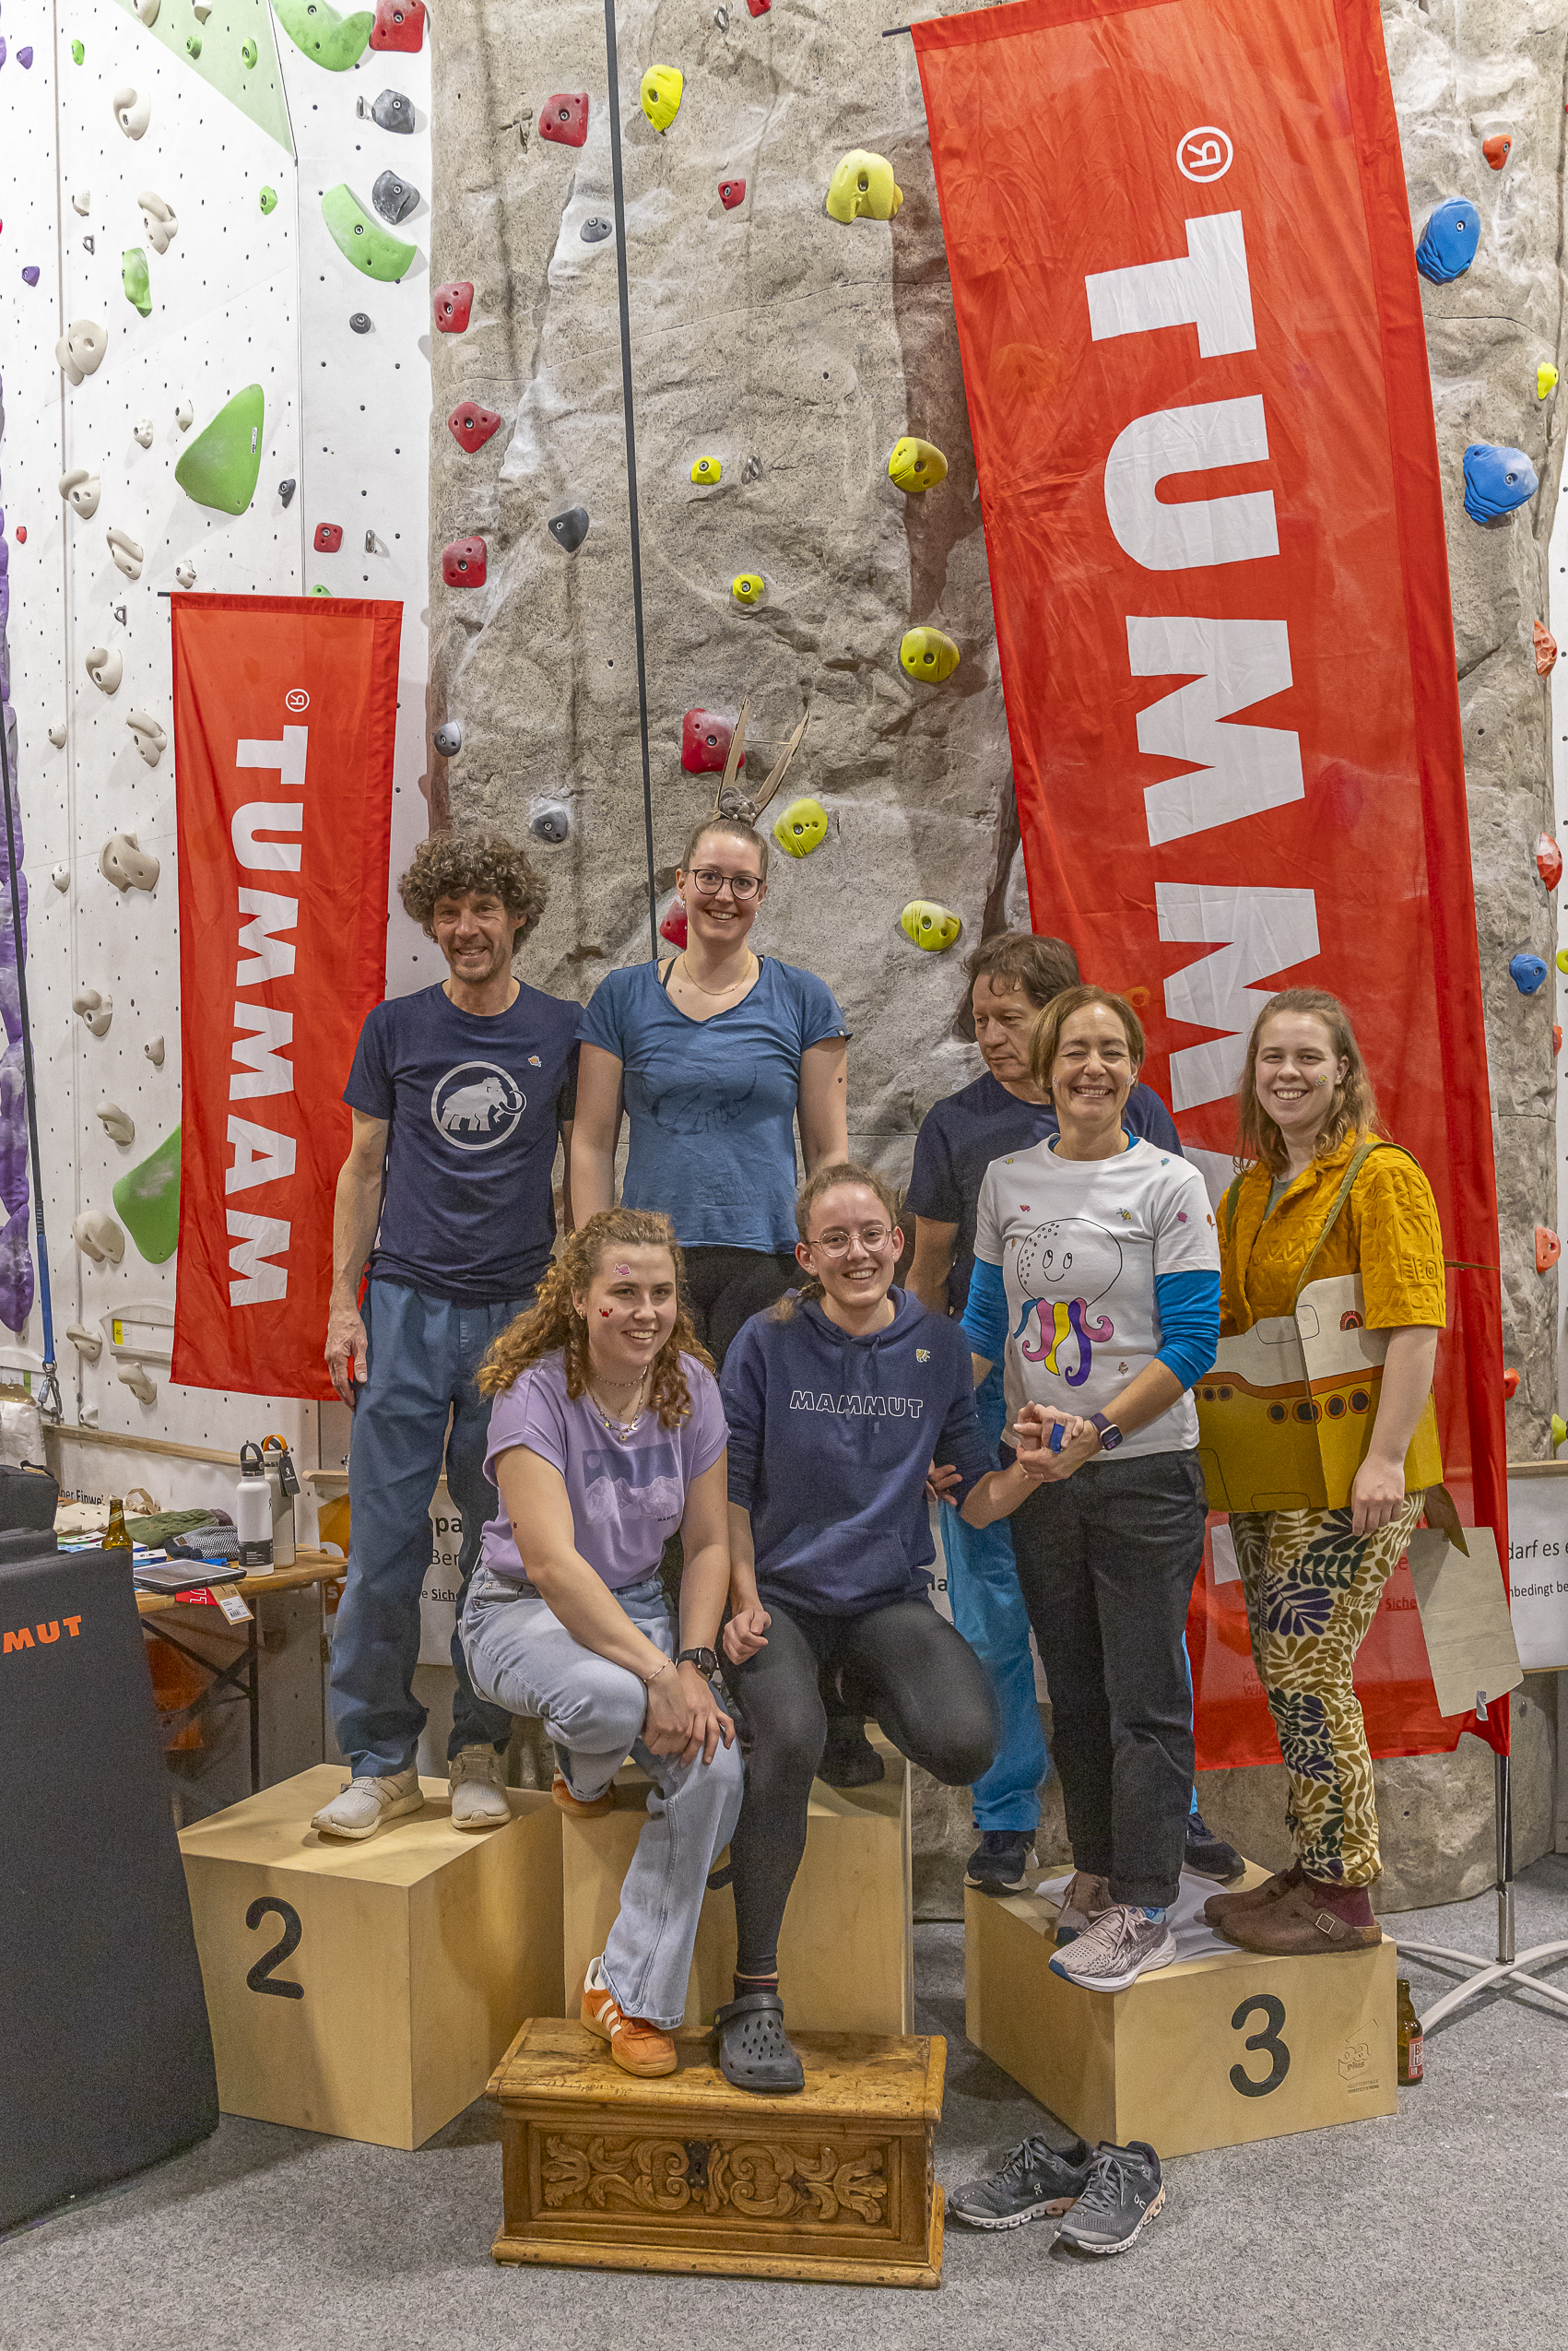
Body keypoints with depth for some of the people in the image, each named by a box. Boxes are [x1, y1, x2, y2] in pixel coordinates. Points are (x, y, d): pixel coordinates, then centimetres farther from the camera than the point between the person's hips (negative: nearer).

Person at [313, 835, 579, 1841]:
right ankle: (381, 1761, 14)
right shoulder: (395, 1027, 7)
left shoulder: (564, 1032, 5)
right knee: (385, 1540, 1)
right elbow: (365, 1167, 9)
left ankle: (480, 1752, 20)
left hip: (518, 1312, 0)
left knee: (503, 1543, 6)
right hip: (407, 1305, 1)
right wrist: (343, 1303, 3)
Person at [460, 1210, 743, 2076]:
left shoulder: (691, 1386, -4)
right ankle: (580, 1773, 2)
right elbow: (551, 1562, -28)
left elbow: (708, 1543, 1)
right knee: (615, 1699, -38)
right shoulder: (534, 1391, -20)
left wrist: (693, 1663, -13)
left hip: (640, 1607, 5)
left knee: (714, 1769, -21)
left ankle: (629, 1991, -2)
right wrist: (657, 1671, -33)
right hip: (524, 1613, -4)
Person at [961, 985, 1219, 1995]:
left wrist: (1095, 1429, -18)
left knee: (1144, 1699, 1)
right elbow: (984, 1325, 12)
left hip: (1146, 1471, -4)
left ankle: (1143, 1908, 12)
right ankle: (1095, 1869, 30)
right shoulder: (1007, 1180, 6)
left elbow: (1190, 1343, -10)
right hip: (1041, 1474, 4)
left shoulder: (1171, 1185, -6)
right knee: (1074, 1689, 15)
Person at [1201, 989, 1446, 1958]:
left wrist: (1387, 1457, -23)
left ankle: (1344, 1897, 9)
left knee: (1310, 1669, -5)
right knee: (1282, 1668, 12)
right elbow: (1224, 1324, 20)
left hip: (1348, 1465, -8)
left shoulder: (1382, 1176, -9)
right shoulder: (1248, 1193, 14)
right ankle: (1316, 1863, 26)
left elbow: (1416, 1329, -17)